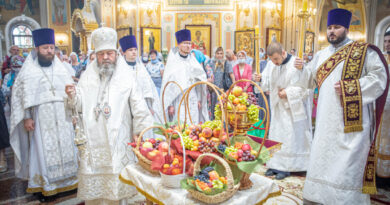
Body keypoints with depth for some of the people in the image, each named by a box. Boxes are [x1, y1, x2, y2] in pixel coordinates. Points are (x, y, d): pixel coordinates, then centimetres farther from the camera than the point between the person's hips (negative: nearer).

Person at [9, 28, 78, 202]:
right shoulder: (28, 70, 0)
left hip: (62, 117, 3)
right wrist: (27, 118, -8)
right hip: (41, 119, -3)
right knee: (42, 151, 3)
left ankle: (66, 180, 21)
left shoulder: (61, 68, 7)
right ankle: (44, 186, 14)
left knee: (65, 147, 8)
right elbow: (23, 95, -2)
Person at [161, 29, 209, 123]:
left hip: (193, 101, 4)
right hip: (179, 102, -4)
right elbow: (167, 84, -4)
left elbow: (198, 81, 12)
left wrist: (199, 99, 7)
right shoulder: (173, 61, -3)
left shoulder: (193, 60, 9)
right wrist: (170, 104, -9)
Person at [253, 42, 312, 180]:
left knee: (289, 138, 2)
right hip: (277, 107, 6)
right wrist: (260, 79, -14)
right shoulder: (271, 64, 1)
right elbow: (267, 83, 7)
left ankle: (286, 167, 13)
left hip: (291, 109, -5)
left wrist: (287, 93, -19)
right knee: (275, 136, 10)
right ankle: (275, 165, 21)